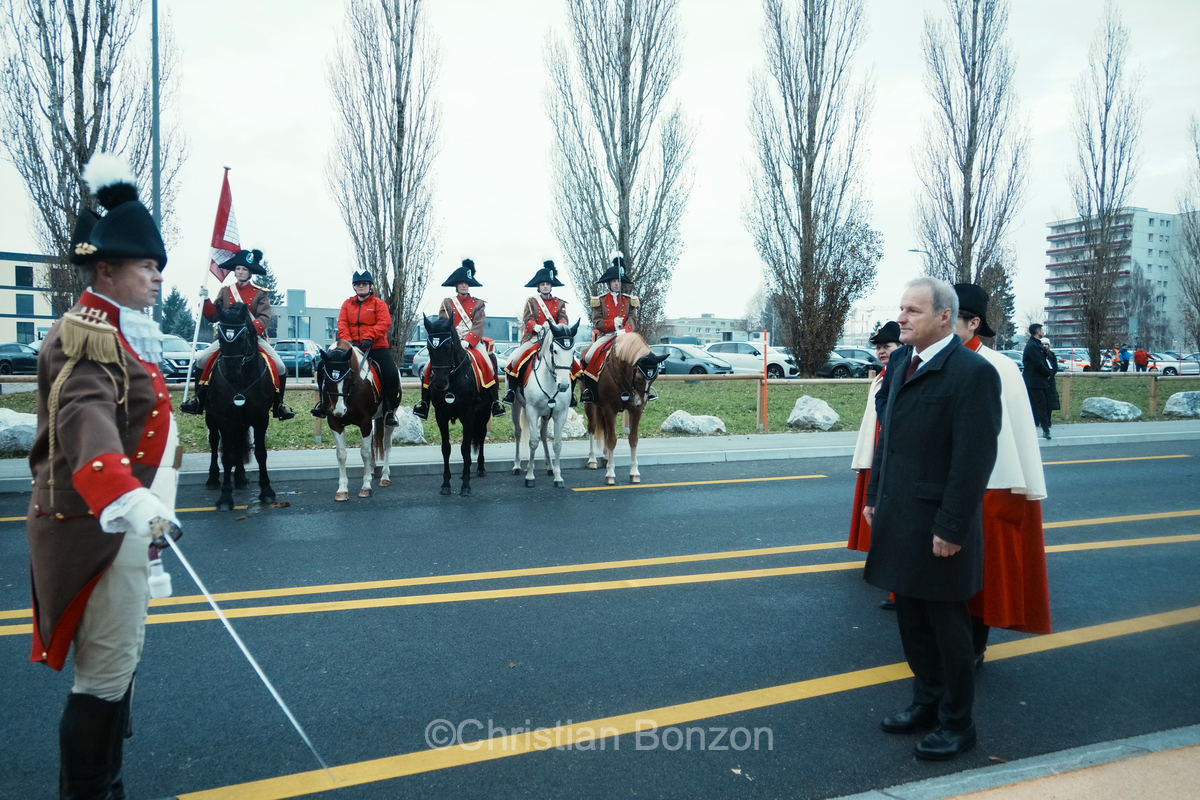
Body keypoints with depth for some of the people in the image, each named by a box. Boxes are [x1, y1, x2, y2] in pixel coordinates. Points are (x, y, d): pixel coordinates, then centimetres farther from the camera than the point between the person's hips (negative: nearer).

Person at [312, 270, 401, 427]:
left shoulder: (379, 304, 6)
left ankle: (390, 411, -14)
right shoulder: (347, 304, 15)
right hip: (351, 348, 3)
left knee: (391, 374, -27)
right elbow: (342, 323, 3)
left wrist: (369, 337, -23)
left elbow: (385, 322, -9)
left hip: (376, 347, -3)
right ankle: (324, 402, 6)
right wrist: (346, 340, -16)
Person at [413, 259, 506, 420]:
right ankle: (424, 403, -6)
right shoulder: (447, 303, 12)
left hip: (473, 342, -1)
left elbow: (478, 326, -5)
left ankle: (495, 402, -16)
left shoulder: (478, 304, 9)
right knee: (430, 366, -17)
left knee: (489, 364, -25)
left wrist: (467, 341, -22)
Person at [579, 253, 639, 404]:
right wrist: (613, 323, -18)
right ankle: (588, 389, -11)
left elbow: (633, 320, 0)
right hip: (605, 336, -1)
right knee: (588, 356, -24)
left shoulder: (630, 300, 11)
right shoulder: (600, 301, 8)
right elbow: (596, 322, -1)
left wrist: (624, 330, -21)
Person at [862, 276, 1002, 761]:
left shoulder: (973, 372, -17)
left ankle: (956, 724, 26)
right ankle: (928, 702, 38)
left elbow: (975, 459, -19)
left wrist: (952, 529, -19)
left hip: (938, 525, -8)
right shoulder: (899, 362, 8)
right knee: (912, 621, 19)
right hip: (898, 519, 8)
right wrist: (875, 496, 13)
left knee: (948, 629, 9)